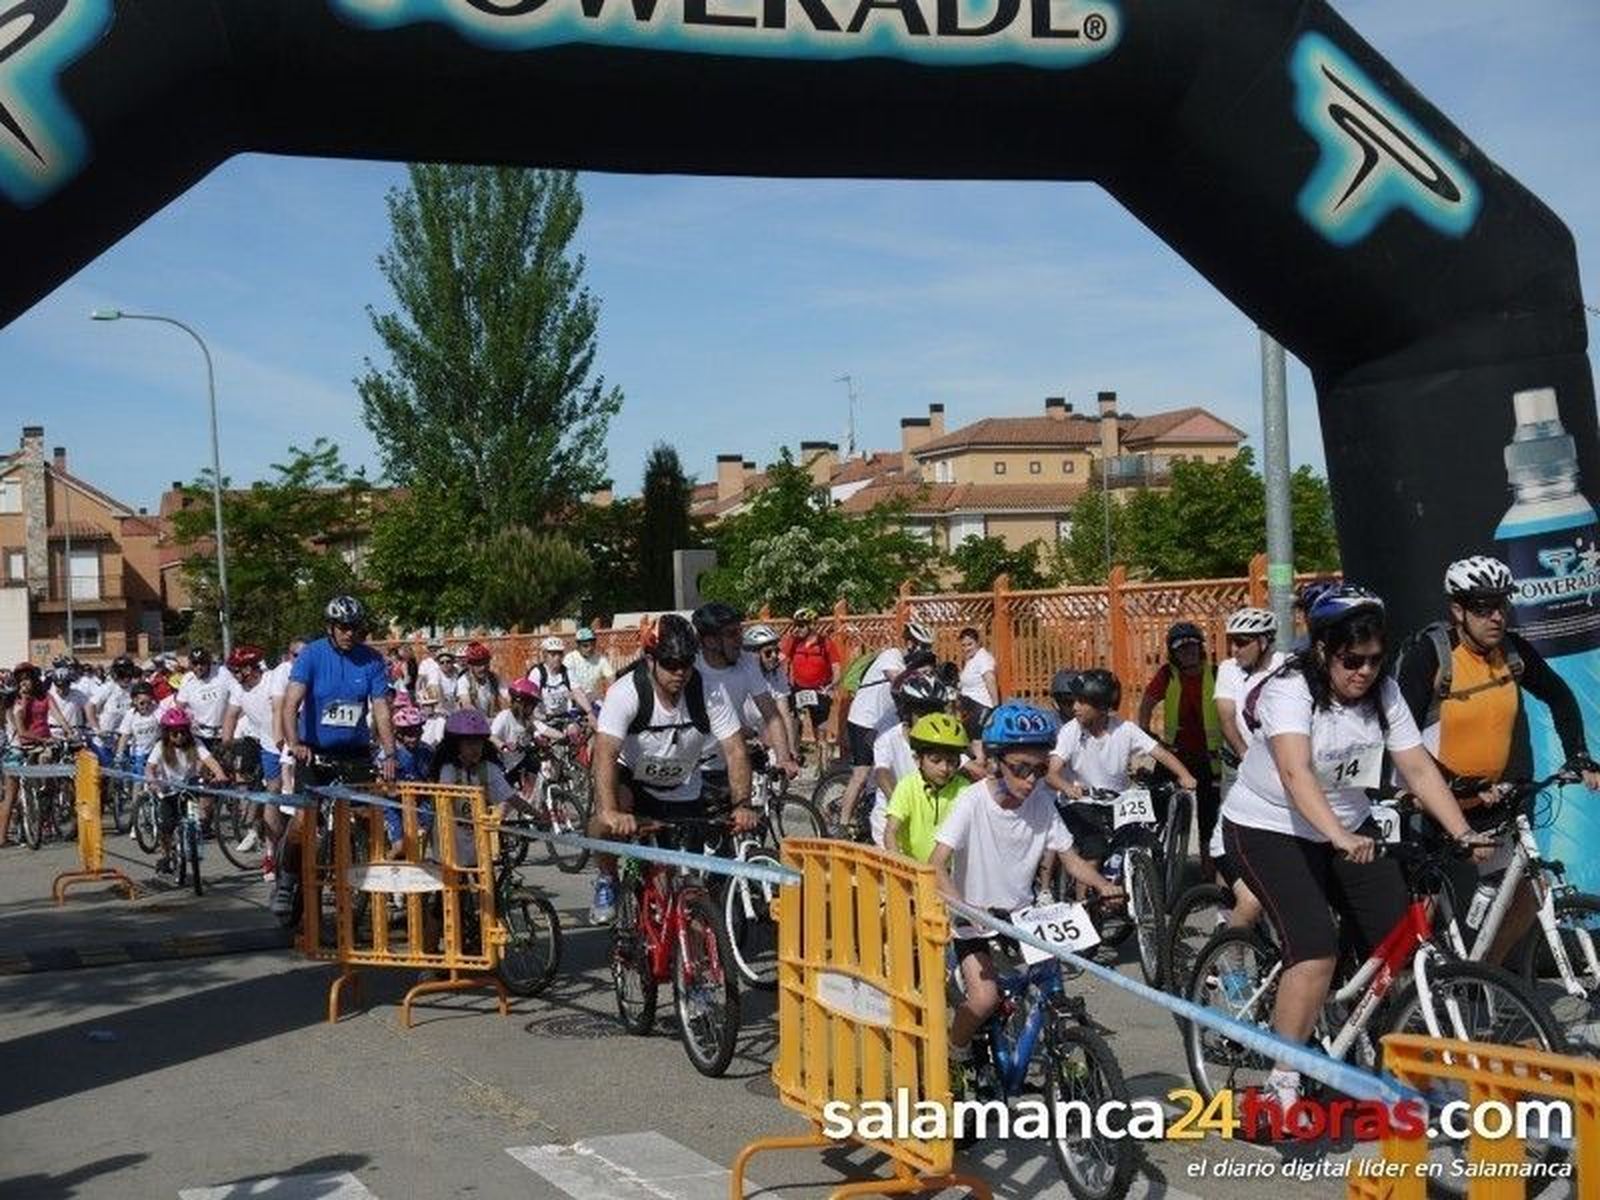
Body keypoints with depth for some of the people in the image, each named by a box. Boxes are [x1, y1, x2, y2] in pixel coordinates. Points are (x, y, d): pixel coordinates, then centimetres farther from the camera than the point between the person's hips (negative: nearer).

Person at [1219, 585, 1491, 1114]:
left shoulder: (1382, 692, -7)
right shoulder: (1289, 690, -25)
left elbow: (1419, 769, -10)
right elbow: (1296, 773, -40)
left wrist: (1464, 835, -22)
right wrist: (1340, 838, -54)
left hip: (1350, 826, 6)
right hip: (1268, 828, -6)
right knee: (1316, 951, -23)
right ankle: (1281, 1085, -13)